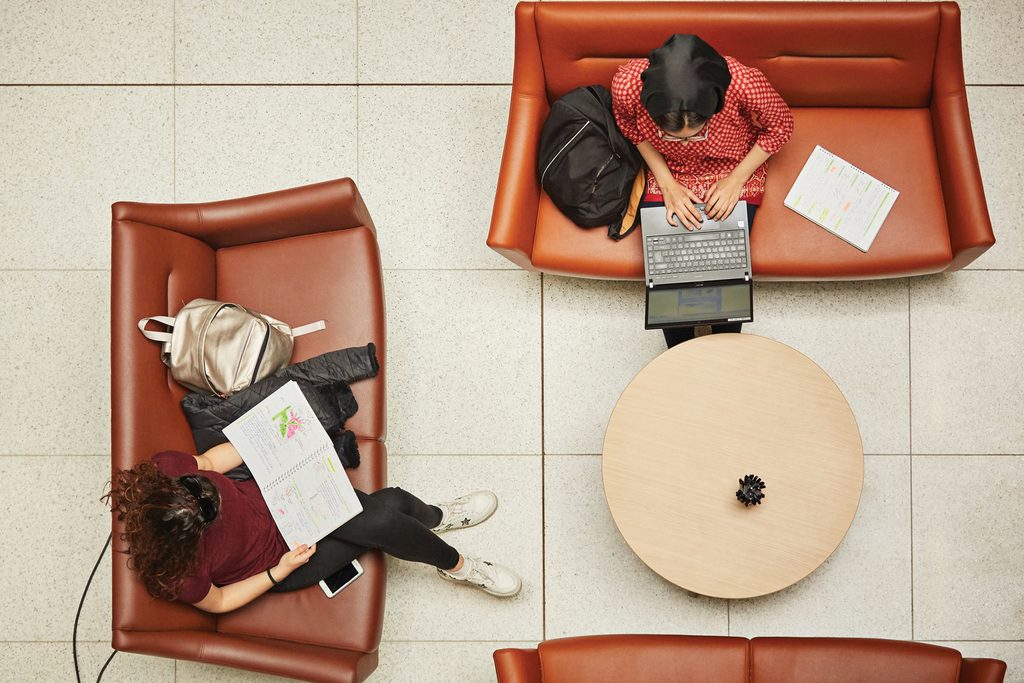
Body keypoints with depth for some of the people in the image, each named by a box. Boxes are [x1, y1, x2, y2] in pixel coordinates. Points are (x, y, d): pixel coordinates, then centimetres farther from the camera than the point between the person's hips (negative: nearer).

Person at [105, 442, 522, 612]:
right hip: (281, 553, -4)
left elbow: (207, 461, -4)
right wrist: (280, 572, -19)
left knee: (390, 501, -7)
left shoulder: (164, 470, -27)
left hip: (273, 495, 5)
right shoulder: (180, 573, -36)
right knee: (385, 525, -18)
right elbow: (217, 602, -14)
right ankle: (455, 564, 15)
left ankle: (436, 518, 31)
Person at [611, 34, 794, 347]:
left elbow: (780, 126, -12)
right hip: (669, 179, 1)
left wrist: (736, 180, -17)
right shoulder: (627, 85, -33)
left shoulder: (744, 84, -37)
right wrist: (666, 184, -14)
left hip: (733, 174, -1)